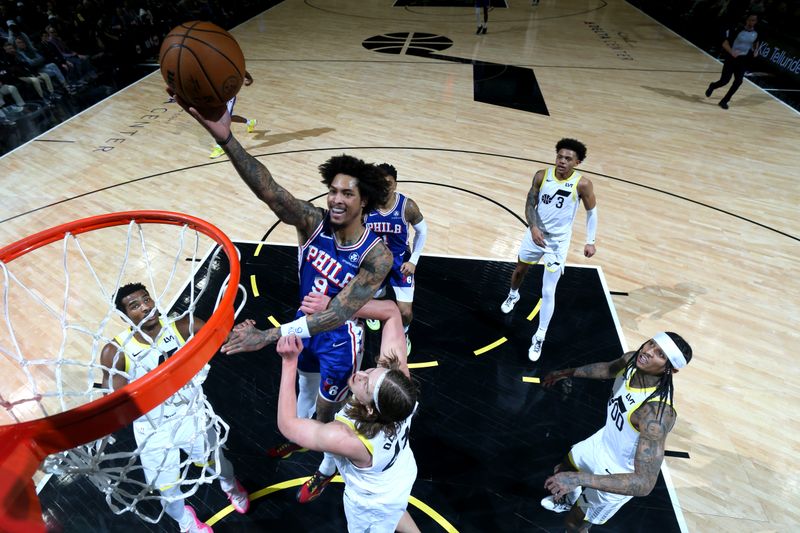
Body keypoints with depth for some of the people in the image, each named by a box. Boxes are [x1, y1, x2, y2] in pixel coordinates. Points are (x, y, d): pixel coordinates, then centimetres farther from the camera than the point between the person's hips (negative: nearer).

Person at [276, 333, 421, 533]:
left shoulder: (347, 439, -47)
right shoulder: (398, 384, -37)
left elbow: (287, 424, -33)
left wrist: (289, 361, -39)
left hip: (372, 502, -4)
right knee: (393, 511, 37)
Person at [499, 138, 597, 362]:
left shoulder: (582, 184, -16)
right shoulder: (542, 176, -11)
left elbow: (591, 211, -2)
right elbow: (530, 204, -6)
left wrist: (590, 241, -7)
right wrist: (533, 227, -25)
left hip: (558, 241, -3)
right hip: (536, 234, 3)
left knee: (548, 292, -4)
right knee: (520, 269, 25)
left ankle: (539, 338, 13)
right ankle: (513, 295, 60)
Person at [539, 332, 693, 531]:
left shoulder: (657, 412, -42)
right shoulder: (631, 360, -21)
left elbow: (645, 483, -44)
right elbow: (608, 369, 5)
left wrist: (580, 479, -51)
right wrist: (567, 373, 13)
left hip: (617, 473, -6)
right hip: (602, 441, 7)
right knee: (562, 472, 31)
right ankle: (568, 500, 65)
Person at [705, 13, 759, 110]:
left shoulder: (756, 33, 2)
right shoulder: (737, 30, -14)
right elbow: (725, 44, -16)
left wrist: (755, 51, 1)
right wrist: (732, 52, -32)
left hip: (743, 59, 5)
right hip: (732, 58, -5)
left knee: (738, 81, -4)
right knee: (724, 80, -6)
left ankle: (724, 101, 7)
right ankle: (712, 86, 30)